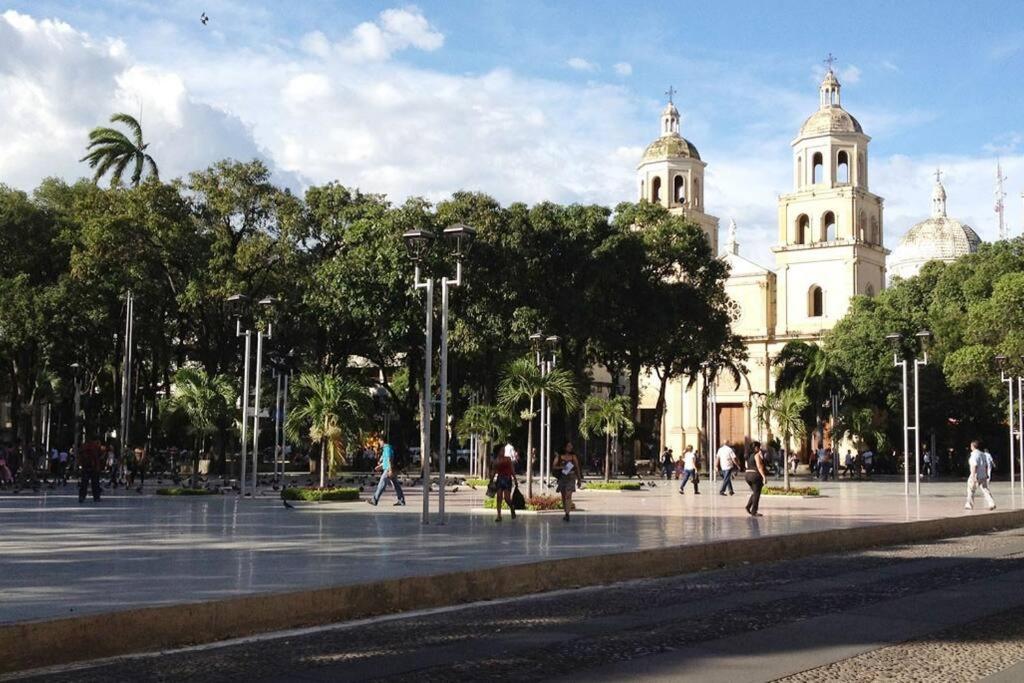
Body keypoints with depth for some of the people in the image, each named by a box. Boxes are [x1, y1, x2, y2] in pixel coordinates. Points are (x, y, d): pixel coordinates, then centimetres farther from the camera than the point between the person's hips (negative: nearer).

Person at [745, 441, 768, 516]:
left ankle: (748, 506, 8)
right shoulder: (757, 455, -11)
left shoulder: (749, 455, 14)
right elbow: (759, 466, -19)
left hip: (748, 474, 8)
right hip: (755, 475, -8)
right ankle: (754, 512, 3)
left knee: (754, 492, 22)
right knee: (756, 494, 1)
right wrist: (764, 476, -21)